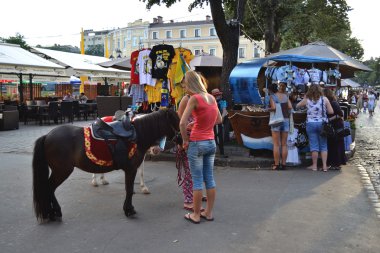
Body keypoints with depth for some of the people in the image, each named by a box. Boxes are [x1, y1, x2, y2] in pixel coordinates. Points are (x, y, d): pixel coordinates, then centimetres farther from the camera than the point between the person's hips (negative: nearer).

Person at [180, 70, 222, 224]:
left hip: (197, 143, -6)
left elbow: (182, 123, -19)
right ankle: (209, 213, 21)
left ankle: (196, 215, 12)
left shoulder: (194, 98, -13)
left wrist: (185, 140, -6)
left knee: (197, 180, 2)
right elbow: (219, 120, 18)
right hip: (211, 143, 6)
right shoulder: (212, 98, 7)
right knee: (209, 179, 12)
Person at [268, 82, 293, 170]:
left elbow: (273, 107, -19)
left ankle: (276, 164, -1)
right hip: (285, 120, 3)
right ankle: (283, 164, 8)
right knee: (284, 144, 8)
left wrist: (269, 109, 1)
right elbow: (290, 107, -3)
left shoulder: (273, 96, -5)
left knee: (276, 144, 0)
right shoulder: (286, 96, 5)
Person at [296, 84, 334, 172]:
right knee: (323, 145, 8)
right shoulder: (324, 99, -3)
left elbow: (297, 106, 12)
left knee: (314, 145, 4)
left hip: (311, 124, 0)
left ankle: (314, 165, 11)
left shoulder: (306, 100, -3)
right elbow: (331, 111, -4)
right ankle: (324, 166, 8)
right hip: (322, 124, 1)